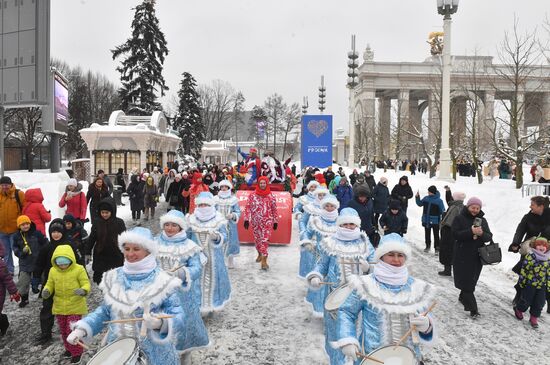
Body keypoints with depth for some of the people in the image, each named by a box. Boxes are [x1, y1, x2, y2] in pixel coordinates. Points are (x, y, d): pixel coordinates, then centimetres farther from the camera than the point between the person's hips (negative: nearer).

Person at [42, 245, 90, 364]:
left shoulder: (78, 269, -12)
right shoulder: (53, 271, 0)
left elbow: (86, 284, -12)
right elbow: (50, 284, 10)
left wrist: (83, 290, -34)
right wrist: (46, 291, -13)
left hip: (75, 306, -5)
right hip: (59, 307, 5)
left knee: (72, 330, -5)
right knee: (63, 330, 17)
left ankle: (76, 352, 15)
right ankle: (69, 348, 40)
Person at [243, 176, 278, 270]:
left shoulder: (271, 196, 0)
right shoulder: (252, 195, 0)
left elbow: (274, 209, 5)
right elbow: (248, 208, 1)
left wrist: (275, 221, 6)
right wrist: (246, 219, -5)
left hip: (267, 222, -2)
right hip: (255, 222, 2)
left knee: (265, 240, -10)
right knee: (257, 239, 14)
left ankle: (264, 260, -11)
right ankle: (260, 254, 38)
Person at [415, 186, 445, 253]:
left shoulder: (439, 201, -13)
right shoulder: (426, 198, 1)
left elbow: (442, 211, -10)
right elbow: (420, 204, 16)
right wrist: (417, 197, 3)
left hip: (435, 221, -5)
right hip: (426, 220, 5)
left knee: (436, 235, 3)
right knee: (427, 234, 16)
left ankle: (437, 248, 13)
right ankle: (427, 246, 31)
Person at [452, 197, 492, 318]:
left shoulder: (482, 220, 9)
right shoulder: (459, 218, -5)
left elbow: (489, 237, 3)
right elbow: (455, 234, -15)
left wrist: (482, 233, -19)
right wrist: (471, 232, -26)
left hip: (477, 256, 5)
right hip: (462, 255, -4)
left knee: (471, 280, 13)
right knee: (466, 281, -8)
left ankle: (463, 297, 36)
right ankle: (473, 309, -5)